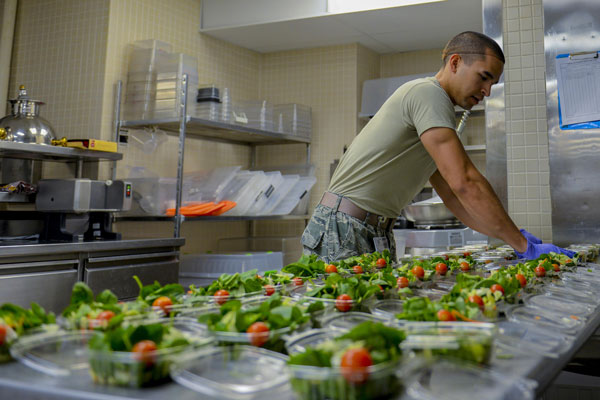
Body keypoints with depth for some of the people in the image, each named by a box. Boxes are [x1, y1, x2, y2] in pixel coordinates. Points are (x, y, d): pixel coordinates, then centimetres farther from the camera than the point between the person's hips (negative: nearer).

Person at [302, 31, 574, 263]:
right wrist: (524, 246, -15)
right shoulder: (427, 92, -12)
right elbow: (464, 183, -20)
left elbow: (454, 197, 17)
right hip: (343, 229, -9)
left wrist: (516, 238, 9)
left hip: (377, 235, 9)